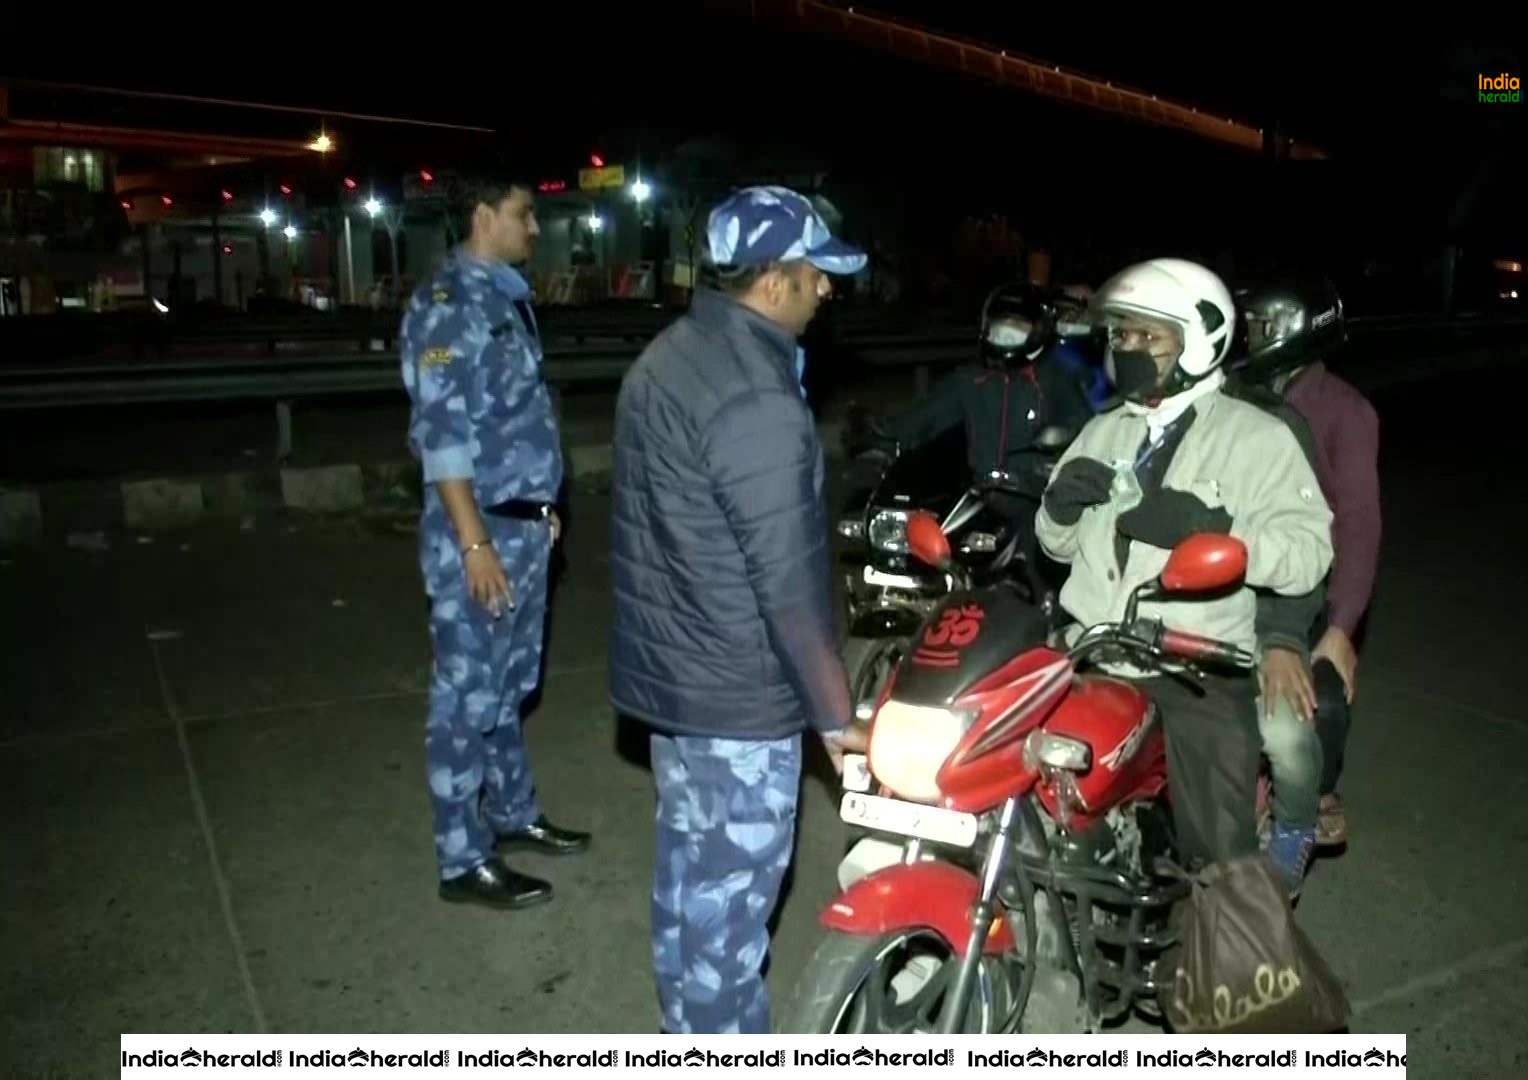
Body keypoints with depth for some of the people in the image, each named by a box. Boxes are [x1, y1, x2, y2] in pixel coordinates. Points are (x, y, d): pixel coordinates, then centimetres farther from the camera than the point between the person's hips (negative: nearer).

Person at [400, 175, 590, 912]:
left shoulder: (506, 296, 14)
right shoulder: (448, 304, -14)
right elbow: (442, 432, -20)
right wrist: (473, 541, -22)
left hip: (523, 525, 9)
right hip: (479, 530, -9)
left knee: (507, 686, 20)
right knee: (467, 695, 0)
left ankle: (512, 813, 35)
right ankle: (463, 860, 11)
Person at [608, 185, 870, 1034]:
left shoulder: (670, 356, 6)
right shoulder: (755, 399, -25)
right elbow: (787, 578, -24)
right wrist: (834, 713, -15)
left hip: (673, 664, 10)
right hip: (737, 689, -10)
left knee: (689, 860, 22)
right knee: (733, 889, 5)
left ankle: (689, 1025, 40)